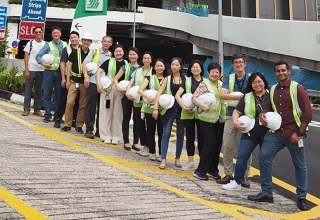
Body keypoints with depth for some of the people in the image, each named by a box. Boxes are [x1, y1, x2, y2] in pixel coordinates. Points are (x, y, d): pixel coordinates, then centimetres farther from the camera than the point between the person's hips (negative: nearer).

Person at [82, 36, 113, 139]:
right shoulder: (94, 51, 4)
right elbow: (84, 63, -1)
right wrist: (86, 77, -12)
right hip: (93, 82, -3)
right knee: (90, 106, 1)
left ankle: (99, 130, 16)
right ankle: (89, 129, 8)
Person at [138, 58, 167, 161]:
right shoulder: (150, 78, 5)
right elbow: (140, 90, -7)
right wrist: (147, 97, -24)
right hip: (150, 109, -1)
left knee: (161, 131, 2)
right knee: (151, 131, 6)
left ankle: (161, 154, 11)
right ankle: (152, 152, 17)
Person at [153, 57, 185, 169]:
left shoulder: (185, 79, 6)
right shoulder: (167, 79, 5)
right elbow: (159, 93, -1)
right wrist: (155, 108, -11)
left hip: (181, 109, 1)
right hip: (169, 108, -1)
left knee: (180, 134, 7)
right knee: (166, 133, -4)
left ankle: (177, 158, 20)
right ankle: (163, 159, 1)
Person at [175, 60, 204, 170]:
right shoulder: (187, 80, 6)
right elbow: (177, 95, -1)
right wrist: (184, 107, -13)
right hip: (188, 113, 0)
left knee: (201, 137, 3)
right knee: (190, 137, 6)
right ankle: (190, 162, 14)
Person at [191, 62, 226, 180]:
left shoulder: (221, 85, 14)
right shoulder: (204, 84, -5)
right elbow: (194, 98, -13)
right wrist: (203, 105, -28)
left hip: (220, 118, 6)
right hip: (207, 118, -6)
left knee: (218, 144, 8)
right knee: (210, 142, -11)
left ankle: (213, 169, 22)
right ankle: (200, 171, 0)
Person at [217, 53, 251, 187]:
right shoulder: (229, 78, 6)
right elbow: (222, 95, -9)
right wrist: (240, 97, -18)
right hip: (232, 115, 1)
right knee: (227, 145, 0)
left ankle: (245, 176, 14)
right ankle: (228, 174, 13)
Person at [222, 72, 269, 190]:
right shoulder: (247, 97, 7)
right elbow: (237, 111, 6)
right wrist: (236, 122, -12)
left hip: (267, 133, -2)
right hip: (250, 133, 2)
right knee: (241, 156, -1)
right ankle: (236, 182, 12)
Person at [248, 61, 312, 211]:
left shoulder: (298, 89, -9)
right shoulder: (273, 90, 8)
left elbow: (307, 113, -10)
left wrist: (299, 133, -14)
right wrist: (263, 114, -2)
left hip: (293, 134, -5)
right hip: (276, 132, 5)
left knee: (300, 165, 7)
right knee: (263, 157, -1)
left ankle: (302, 198, 22)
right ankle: (266, 193, 11)